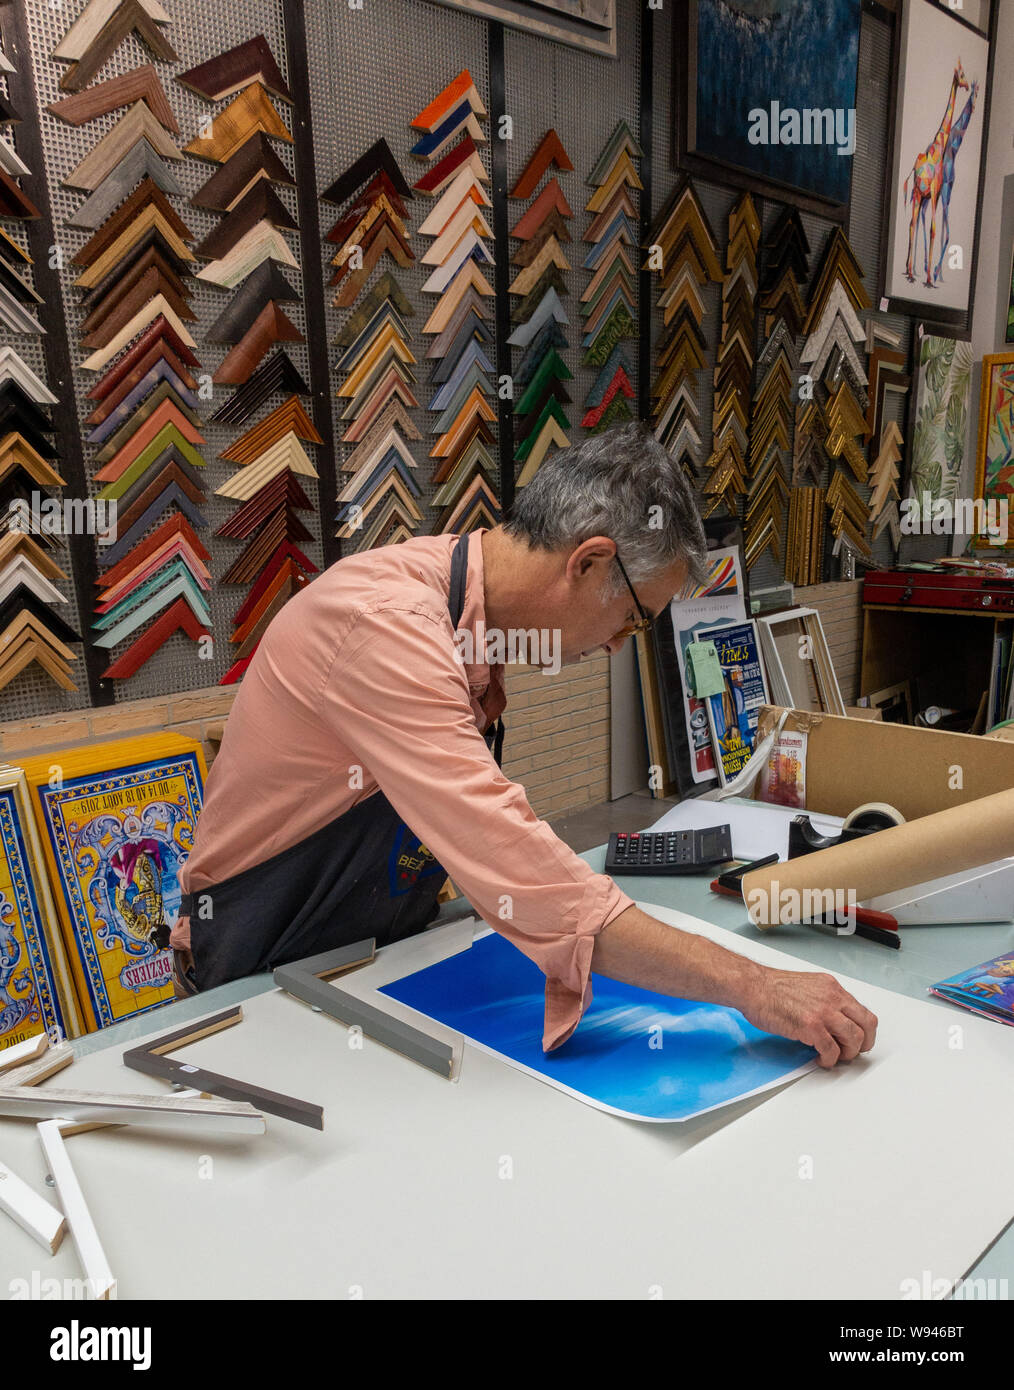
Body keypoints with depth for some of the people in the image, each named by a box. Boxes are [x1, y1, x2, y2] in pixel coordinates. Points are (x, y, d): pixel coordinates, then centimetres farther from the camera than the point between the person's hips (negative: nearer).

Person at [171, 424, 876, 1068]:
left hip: (388, 954, 7)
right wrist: (750, 986, -33)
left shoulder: (471, 616, -1)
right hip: (268, 979, -7)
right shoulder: (388, 625, -31)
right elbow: (520, 876, -38)